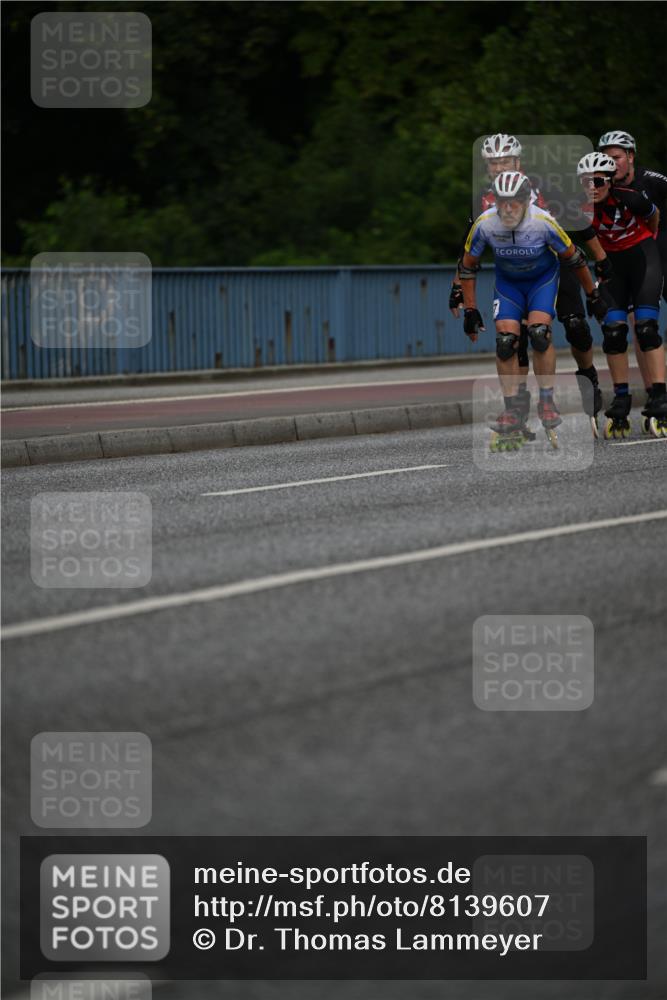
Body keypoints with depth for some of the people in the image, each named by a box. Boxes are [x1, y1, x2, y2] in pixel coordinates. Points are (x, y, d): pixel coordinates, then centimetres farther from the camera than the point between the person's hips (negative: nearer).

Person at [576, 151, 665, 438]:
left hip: (642, 256, -3)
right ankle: (621, 401, 3)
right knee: (613, 329, -8)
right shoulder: (582, 207, -16)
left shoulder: (630, 198, -23)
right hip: (612, 264, 3)